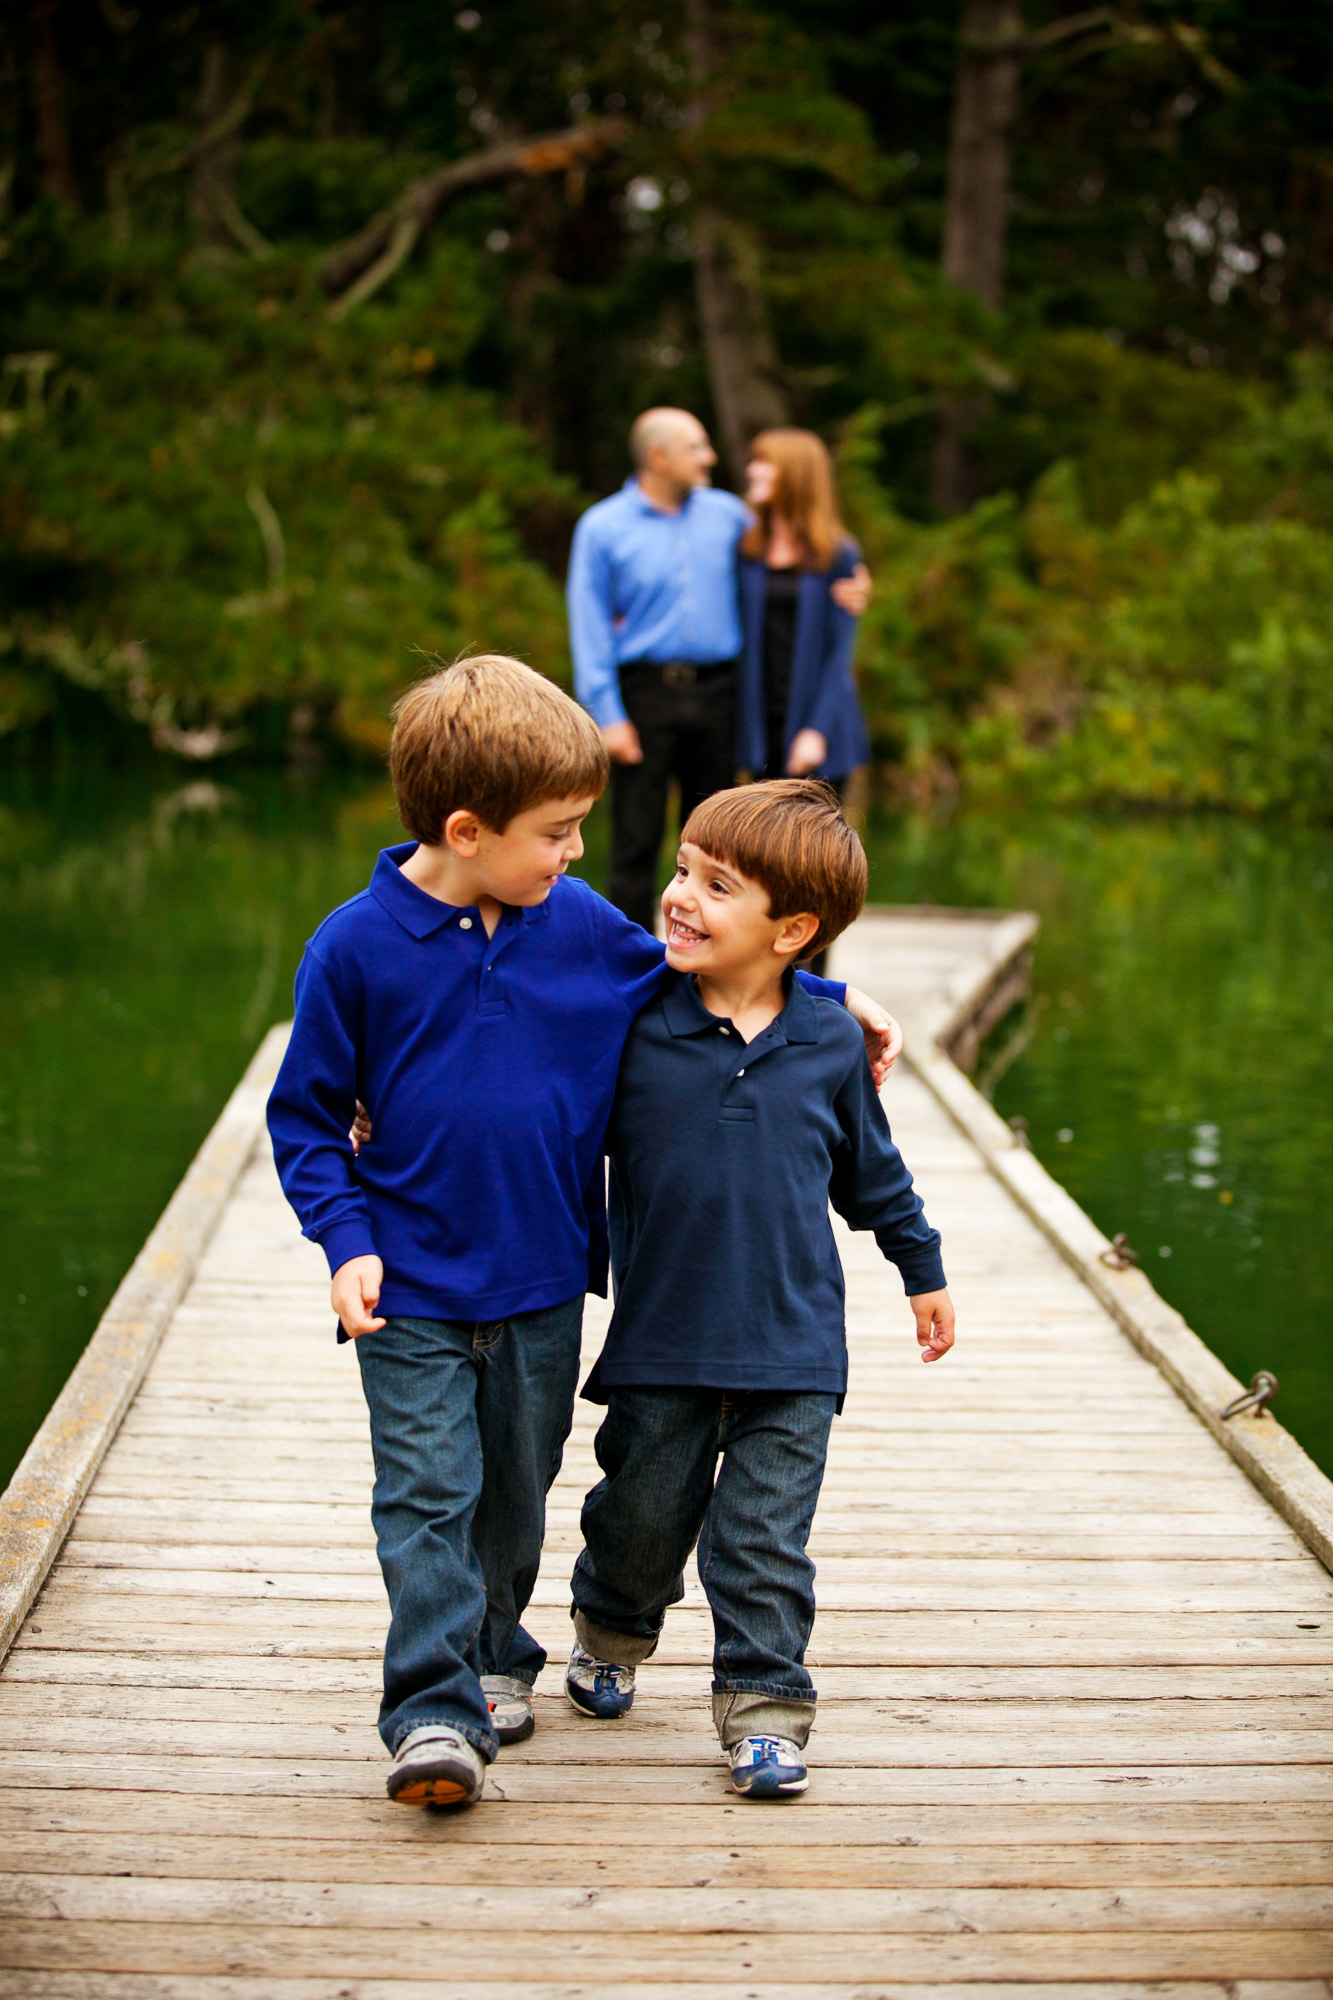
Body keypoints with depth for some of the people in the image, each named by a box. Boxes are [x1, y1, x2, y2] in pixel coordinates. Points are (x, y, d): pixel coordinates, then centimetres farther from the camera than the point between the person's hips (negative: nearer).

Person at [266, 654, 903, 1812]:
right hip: (412, 1290, -4)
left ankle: (494, 1655, 37)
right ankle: (435, 1709, -5)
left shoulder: (579, 925, -2)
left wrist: (831, 1001, 12)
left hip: (543, 1283, 4)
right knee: (426, 1496, -8)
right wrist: (346, 1240, -14)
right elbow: (306, 1112, -4)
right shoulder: (357, 946, -12)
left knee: (516, 1490, 17)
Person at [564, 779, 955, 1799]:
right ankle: (610, 1635, 42)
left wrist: (921, 1267, 21)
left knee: (766, 1540, 0)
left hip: (791, 1344, 0)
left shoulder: (830, 1044, -3)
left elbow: (871, 1169, 13)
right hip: (658, 1339, 0)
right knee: (643, 1515, 15)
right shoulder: (629, 1026, -7)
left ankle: (764, 1709, 11)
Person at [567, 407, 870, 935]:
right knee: (637, 839, -3)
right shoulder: (603, 528, -1)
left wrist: (845, 591, 2)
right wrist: (607, 714, -10)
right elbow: (590, 629, -3)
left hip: (715, 692, 4)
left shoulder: (727, 514, 9)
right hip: (645, 693, -4)